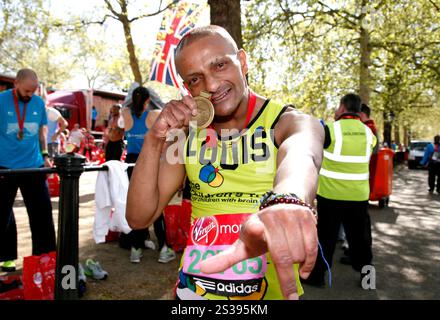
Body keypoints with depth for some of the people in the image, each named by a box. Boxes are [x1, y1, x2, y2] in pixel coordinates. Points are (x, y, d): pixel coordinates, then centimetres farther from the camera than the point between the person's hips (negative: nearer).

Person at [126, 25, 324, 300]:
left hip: (272, 290, -2)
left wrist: (284, 202, -60)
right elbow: (139, 218, -6)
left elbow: (301, 156, -38)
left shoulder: (290, 122, -14)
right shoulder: (186, 133, -4)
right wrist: (154, 140, -20)